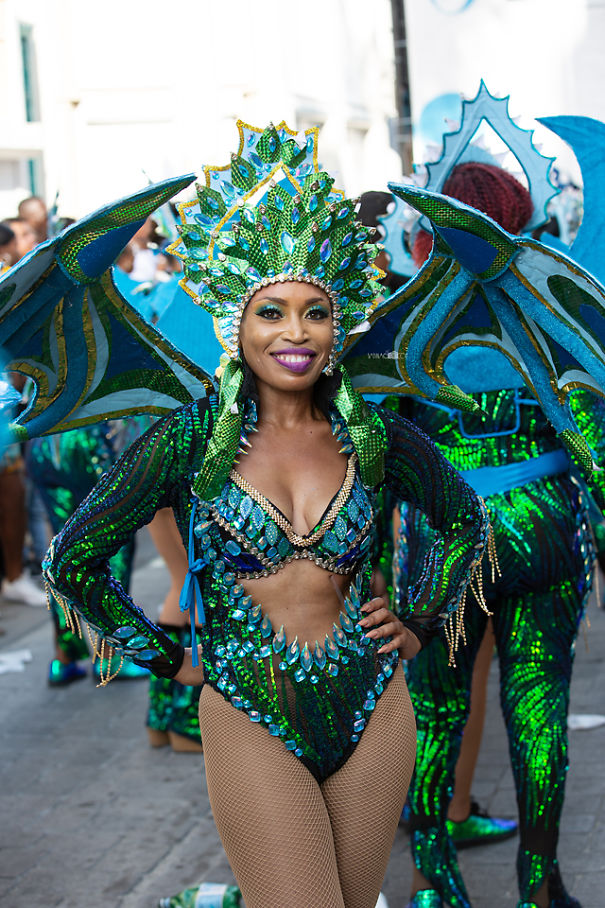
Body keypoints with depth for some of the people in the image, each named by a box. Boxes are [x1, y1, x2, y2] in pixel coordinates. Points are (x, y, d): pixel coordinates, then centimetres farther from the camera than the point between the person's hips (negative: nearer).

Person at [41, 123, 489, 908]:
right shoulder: (192, 438, -8)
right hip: (251, 723, -3)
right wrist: (168, 659, 1)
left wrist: (422, 622, 11)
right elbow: (72, 560, -1)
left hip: (373, 711, 3)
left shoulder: (373, 436, -1)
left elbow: (464, 519, 19)